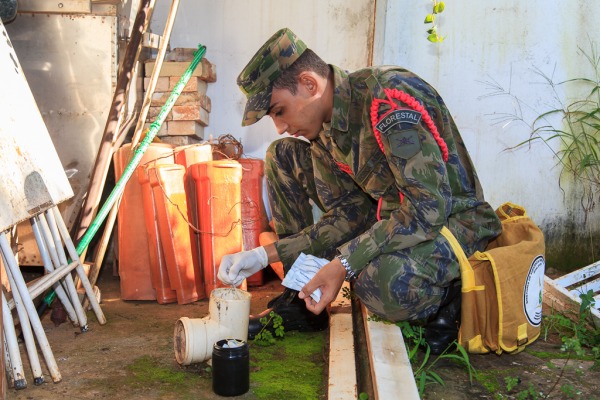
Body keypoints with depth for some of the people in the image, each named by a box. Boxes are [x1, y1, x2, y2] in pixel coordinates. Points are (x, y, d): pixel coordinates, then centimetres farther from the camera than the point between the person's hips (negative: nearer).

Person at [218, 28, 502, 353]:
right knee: (282, 156, 1)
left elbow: (428, 207, -29)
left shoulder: (389, 98, -25)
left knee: (384, 282, -41)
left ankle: (445, 297, -4)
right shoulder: (323, 125, 0)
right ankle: (303, 299, 5)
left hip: (453, 219, -8)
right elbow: (348, 216, -1)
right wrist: (265, 254, -9)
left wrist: (343, 264, -31)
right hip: (387, 214, 8)